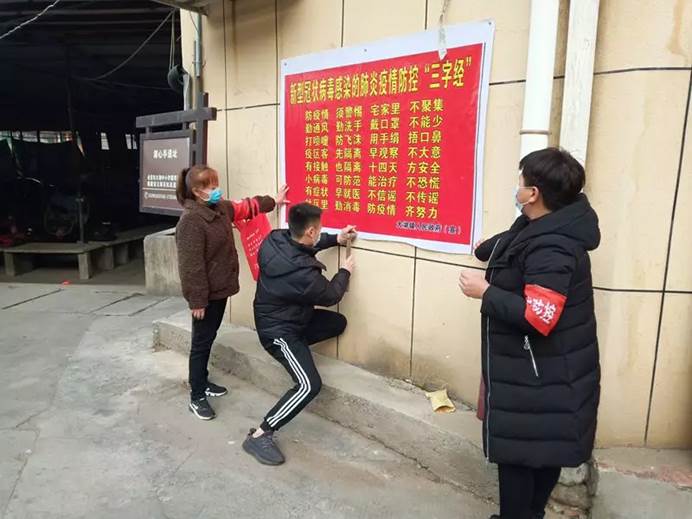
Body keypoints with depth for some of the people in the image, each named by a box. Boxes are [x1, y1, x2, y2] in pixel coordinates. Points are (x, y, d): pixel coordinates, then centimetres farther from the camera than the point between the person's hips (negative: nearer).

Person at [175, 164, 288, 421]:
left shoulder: (220, 208, 5)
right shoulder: (191, 220, -22)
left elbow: (244, 207, 25)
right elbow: (191, 265, -24)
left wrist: (273, 201, 30)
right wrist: (197, 300, -23)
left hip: (219, 289, 9)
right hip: (206, 294, -9)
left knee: (209, 339, 20)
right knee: (202, 342, 2)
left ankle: (203, 382, 36)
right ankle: (196, 397, 14)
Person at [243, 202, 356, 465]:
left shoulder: (276, 239, -12)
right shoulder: (302, 272, -34)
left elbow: (301, 246, 14)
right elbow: (330, 296, -13)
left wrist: (335, 239, 9)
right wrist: (345, 272, 5)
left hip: (285, 317, 9)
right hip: (278, 330, -9)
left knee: (338, 323, 13)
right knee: (309, 385, -18)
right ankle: (260, 435, -10)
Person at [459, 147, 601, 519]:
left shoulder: (551, 249, -27)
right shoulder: (541, 228, 5)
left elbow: (538, 318, -33)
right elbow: (514, 245, 28)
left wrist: (485, 292, -22)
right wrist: (487, 250, 48)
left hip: (540, 376, -10)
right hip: (543, 370, 10)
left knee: (517, 450, 5)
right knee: (545, 447, 22)